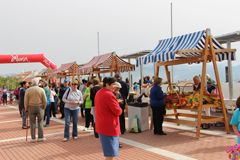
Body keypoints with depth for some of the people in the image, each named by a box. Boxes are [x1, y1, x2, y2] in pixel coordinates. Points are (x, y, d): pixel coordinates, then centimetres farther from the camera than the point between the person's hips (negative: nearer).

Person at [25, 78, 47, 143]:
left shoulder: (28, 90, -3)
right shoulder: (41, 90, -5)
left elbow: (26, 101, -4)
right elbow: (45, 101, -5)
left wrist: (26, 109, 9)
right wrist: (44, 107, 10)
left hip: (31, 107, 1)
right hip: (40, 107, -1)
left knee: (32, 123, 7)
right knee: (40, 122, 9)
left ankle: (33, 138, 10)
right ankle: (40, 137, 7)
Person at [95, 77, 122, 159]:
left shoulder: (98, 93, 10)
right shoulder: (109, 95, -21)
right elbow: (118, 111, -21)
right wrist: (120, 109, 2)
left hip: (101, 126, 10)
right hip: (109, 127, -10)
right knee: (110, 153, -1)